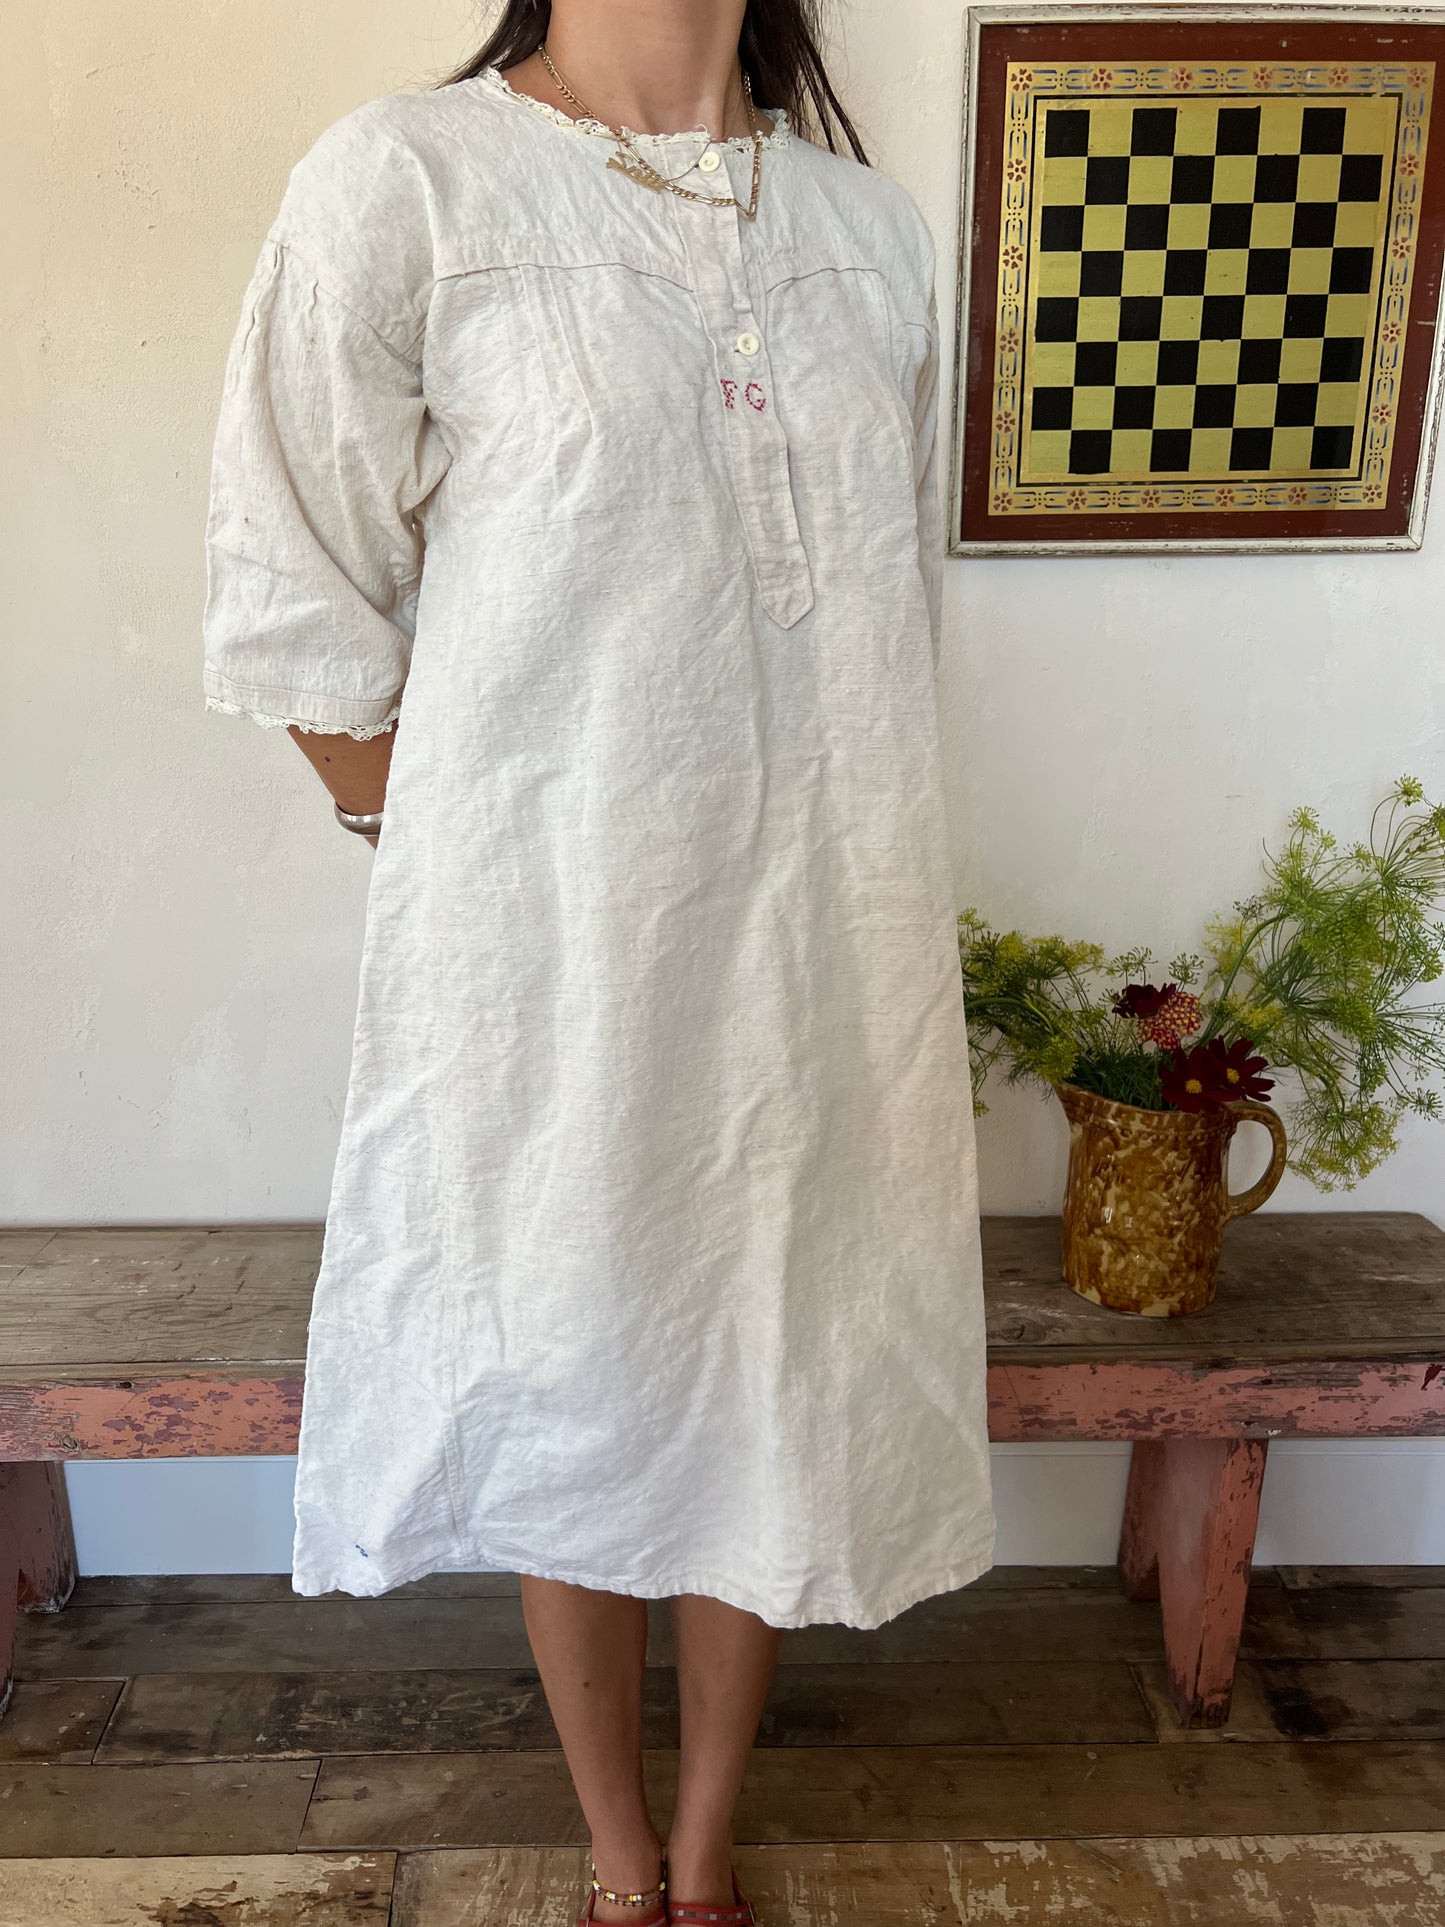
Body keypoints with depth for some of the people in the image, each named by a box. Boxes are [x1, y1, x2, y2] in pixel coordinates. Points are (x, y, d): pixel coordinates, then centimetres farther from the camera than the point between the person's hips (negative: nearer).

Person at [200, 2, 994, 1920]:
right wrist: (475, 871, 2)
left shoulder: (875, 225, 11)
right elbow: (297, 608, -3)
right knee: (569, 1400, 13)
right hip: (549, 956, -4)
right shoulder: (403, 181, -4)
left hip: (828, 948, 5)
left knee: (771, 1394, 15)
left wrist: (824, 874, 11)